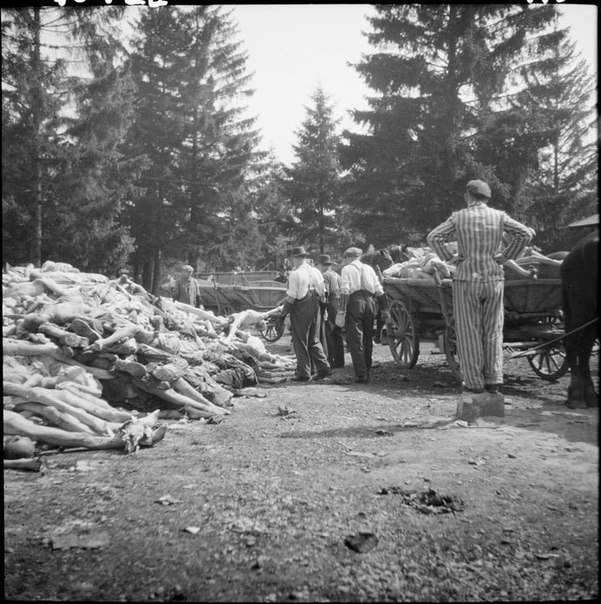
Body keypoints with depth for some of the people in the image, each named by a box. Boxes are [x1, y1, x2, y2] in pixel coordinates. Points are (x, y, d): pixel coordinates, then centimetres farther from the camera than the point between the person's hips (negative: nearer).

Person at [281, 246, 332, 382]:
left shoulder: (295, 273, -13)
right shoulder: (315, 271, 7)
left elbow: (291, 297, -14)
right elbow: (323, 293, 9)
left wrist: (284, 312, -5)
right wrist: (322, 306, 19)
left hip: (300, 309, -6)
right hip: (314, 308, 7)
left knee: (300, 342, 3)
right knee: (313, 340, 17)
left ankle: (303, 373, 8)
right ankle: (323, 367, 12)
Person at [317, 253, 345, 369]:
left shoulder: (325, 275, -8)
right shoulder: (337, 275, 17)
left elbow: (325, 293, -17)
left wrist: (323, 309, -19)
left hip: (331, 305, -8)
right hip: (339, 305, 9)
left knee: (328, 334, -5)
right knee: (338, 334, 13)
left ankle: (331, 361, -7)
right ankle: (340, 361, 17)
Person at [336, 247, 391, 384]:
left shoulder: (347, 269, 3)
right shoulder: (369, 268, 18)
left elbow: (345, 291, -9)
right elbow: (379, 290, 14)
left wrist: (341, 311, -13)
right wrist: (385, 309, 16)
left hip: (355, 302, -5)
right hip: (370, 302, 5)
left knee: (355, 340, -2)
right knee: (367, 339, 14)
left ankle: (361, 375, -7)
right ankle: (367, 372, 20)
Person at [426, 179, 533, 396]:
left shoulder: (458, 217, 0)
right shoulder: (499, 216, 4)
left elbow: (433, 237, -9)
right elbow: (526, 233, -3)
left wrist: (449, 258, -2)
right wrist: (506, 256, 2)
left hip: (466, 279, -2)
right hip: (494, 279, 2)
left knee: (469, 332, 5)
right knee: (493, 331, 11)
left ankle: (474, 382, 7)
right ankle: (493, 380, 11)